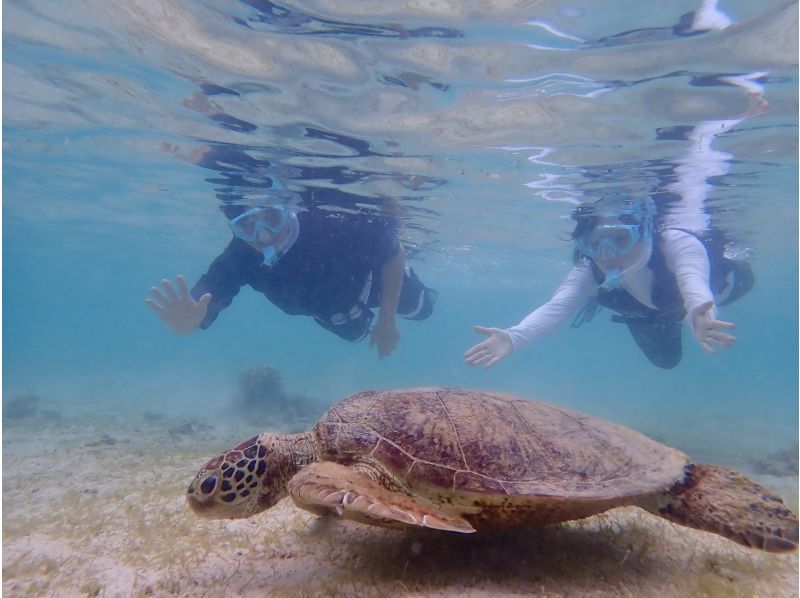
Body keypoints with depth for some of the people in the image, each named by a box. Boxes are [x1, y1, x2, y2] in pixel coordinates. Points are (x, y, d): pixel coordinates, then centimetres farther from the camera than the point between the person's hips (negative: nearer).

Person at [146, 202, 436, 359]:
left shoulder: (332, 224, -47)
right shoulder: (239, 257, -37)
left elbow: (395, 251, -32)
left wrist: (387, 320, -29)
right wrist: (188, 321, -68)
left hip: (368, 273, -3)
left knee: (419, 309, 26)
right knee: (353, 331, 37)